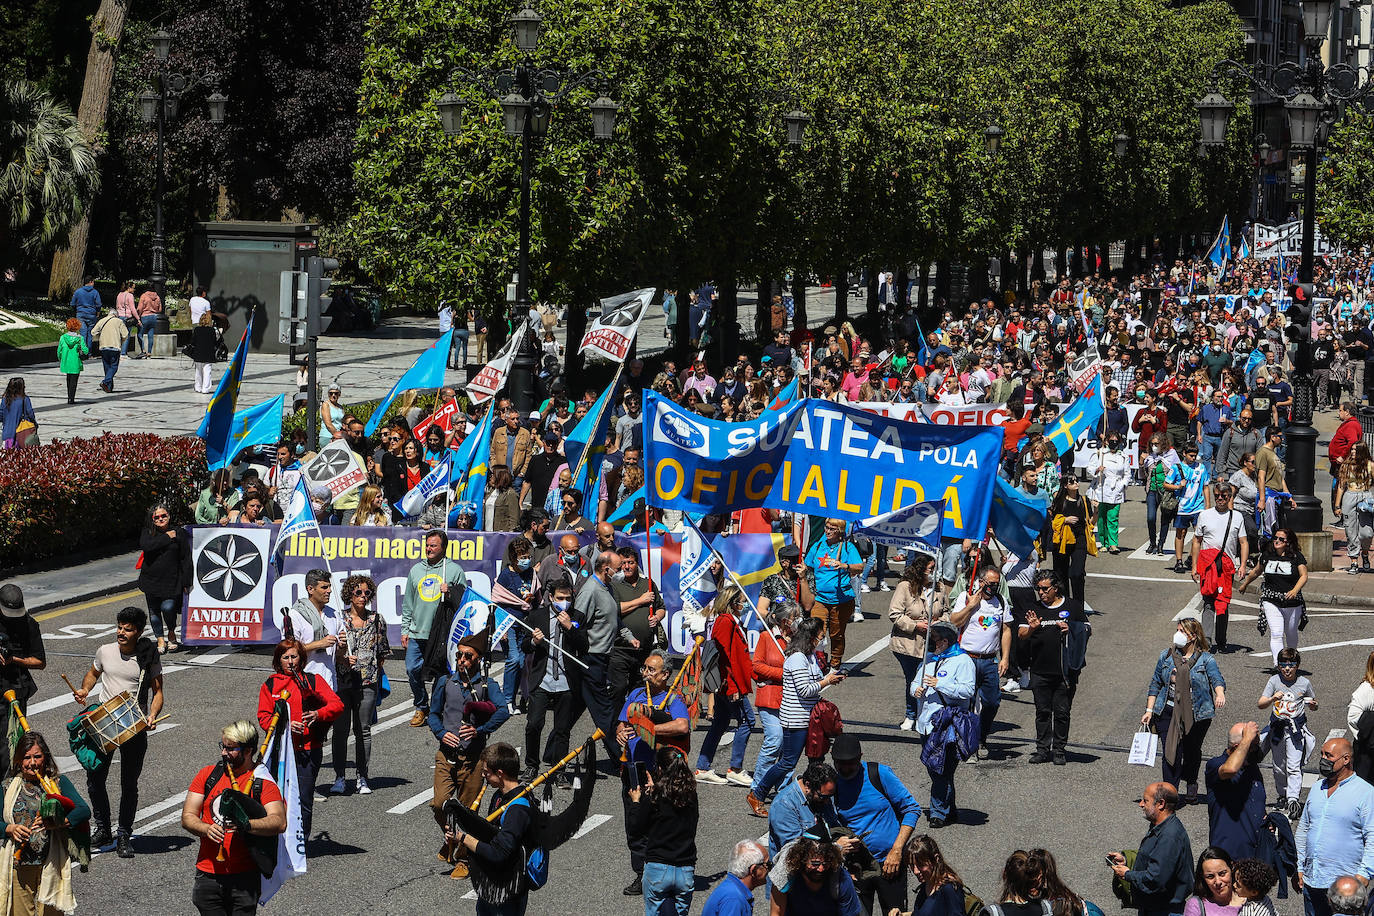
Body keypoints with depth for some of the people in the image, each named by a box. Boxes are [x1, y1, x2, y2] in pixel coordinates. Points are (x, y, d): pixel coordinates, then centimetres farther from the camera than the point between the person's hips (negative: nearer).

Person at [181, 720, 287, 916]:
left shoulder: (263, 782, -1)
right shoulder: (207, 775, 9)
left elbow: (280, 823, -14)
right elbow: (187, 817, 5)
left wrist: (246, 825, -30)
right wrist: (207, 829, -16)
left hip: (244, 877, -2)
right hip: (208, 875, 2)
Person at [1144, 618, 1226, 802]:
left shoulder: (1205, 659, -2)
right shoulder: (1166, 656, 7)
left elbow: (1217, 679, -16)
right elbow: (1155, 684, 12)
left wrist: (1220, 694, -38)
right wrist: (1149, 710, 8)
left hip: (1197, 714, -1)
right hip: (1168, 711, 1)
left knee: (1192, 751, 14)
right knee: (1171, 752, -11)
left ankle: (1191, 783, 41)